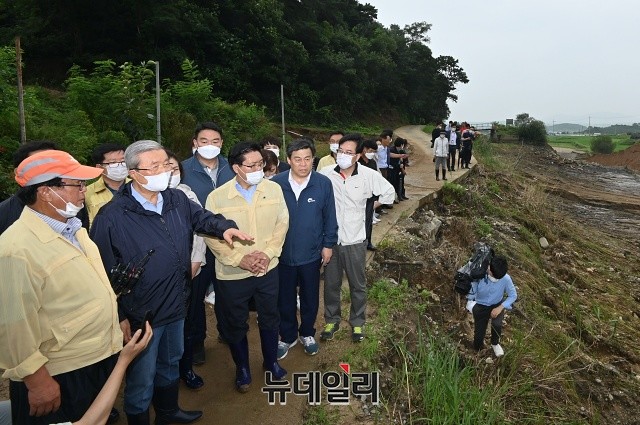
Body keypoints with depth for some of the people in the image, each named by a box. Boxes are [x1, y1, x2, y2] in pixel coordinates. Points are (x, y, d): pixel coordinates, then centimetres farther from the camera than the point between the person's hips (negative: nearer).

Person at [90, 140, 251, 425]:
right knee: (142, 378, 13)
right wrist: (119, 317, -15)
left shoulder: (177, 200, -1)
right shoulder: (112, 217, -20)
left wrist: (224, 228, -8)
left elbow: (202, 218, 15)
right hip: (140, 314, -7)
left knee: (170, 363, 28)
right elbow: (104, 273, -16)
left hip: (177, 305, 7)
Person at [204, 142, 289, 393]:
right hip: (233, 274, -2)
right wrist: (240, 259, -18)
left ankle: (271, 362, 44)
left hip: (268, 269, 2)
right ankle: (242, 368, 40)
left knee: (270, 318, 19)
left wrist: (268, 252, -13)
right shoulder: (217, 197, -14)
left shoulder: (274, 189, -6)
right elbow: (211, 236, -11)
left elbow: (282, 223, -1)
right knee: (236, 325, 15)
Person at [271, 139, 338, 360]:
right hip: (282, 253, 0)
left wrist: (328, 244, 2)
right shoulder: (276, 184, -13)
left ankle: (307, 333, 42)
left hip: (312, 254, 0)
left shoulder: (323, 184, -11)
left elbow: (329, 217, -1)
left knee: (310, 298, 19)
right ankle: (287, 336, 38)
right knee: (285, 300, 16)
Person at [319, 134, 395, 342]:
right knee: (331, 284, 16)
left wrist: (372, 207, 5)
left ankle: (357, 322, 34)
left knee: (358, 285, 15)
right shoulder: (325, 174, -11)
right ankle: (331, 320, 36)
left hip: (355, 240, -1)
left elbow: (389, 192, 3)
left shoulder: (369, 175, -12)